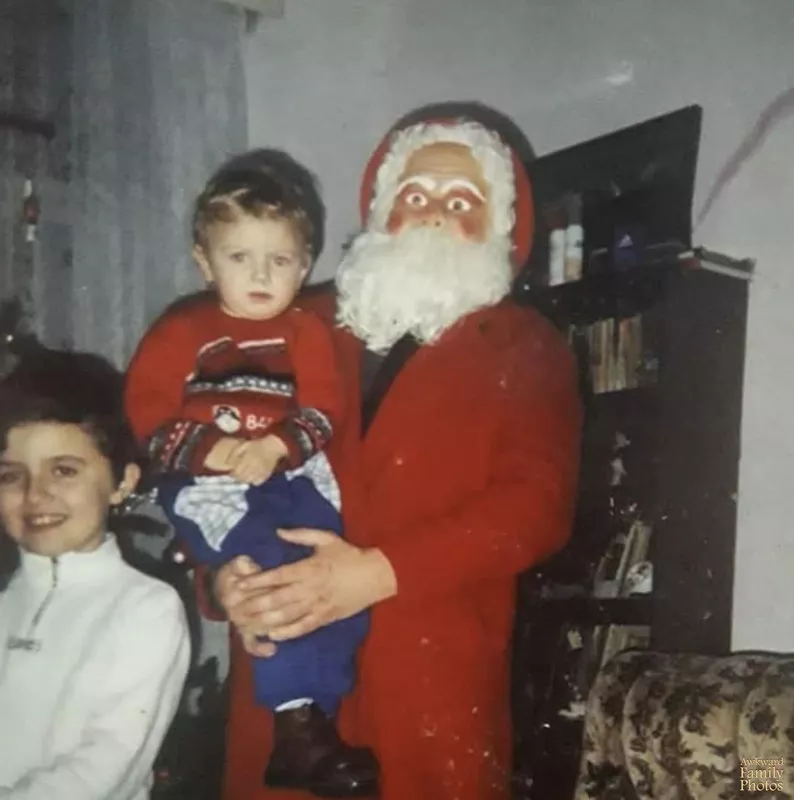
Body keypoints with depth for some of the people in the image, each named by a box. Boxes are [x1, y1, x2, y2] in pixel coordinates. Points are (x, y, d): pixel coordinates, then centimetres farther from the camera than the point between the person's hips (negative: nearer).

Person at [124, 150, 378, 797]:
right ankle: (297, 724, -16)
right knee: (281, 571, -25)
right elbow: (146, 411, -1)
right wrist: (208, 449, -16)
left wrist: (276, 446, -17)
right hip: (206, 482, -3)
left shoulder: (307, 332, 10)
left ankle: (316, 718, -4)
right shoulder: (182, 330, 5)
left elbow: (325, 410, 1)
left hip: (293, 475, 4)